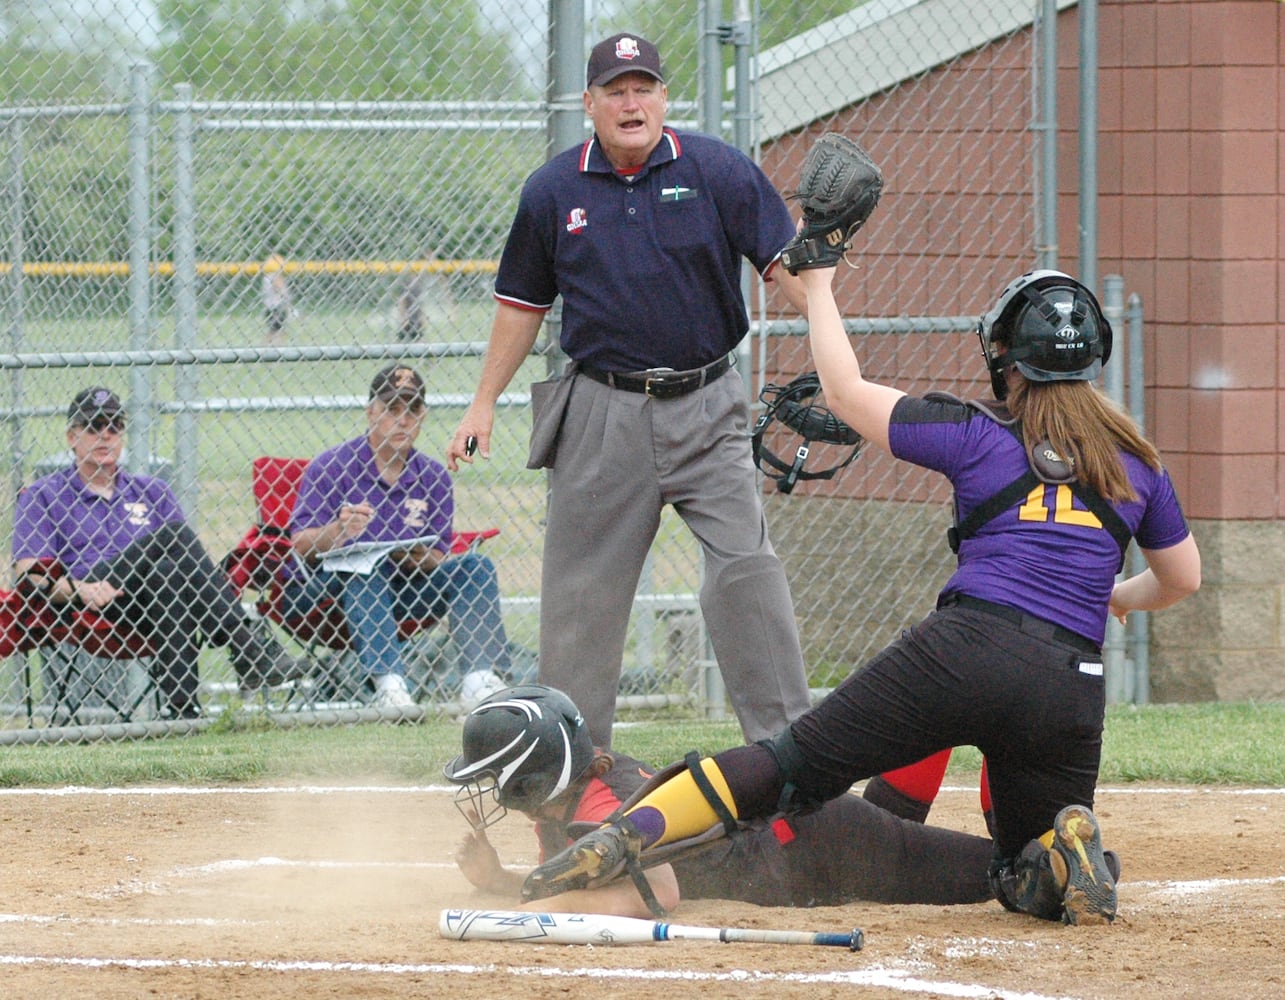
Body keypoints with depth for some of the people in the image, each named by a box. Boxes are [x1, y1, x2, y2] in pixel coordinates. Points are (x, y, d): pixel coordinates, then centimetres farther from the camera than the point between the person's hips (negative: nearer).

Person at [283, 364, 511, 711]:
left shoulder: (433, 477, 7)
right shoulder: (330, 467, -6)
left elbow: (438, 562, 4)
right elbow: (300, 545, -16)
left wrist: (419, 557, -20)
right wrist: (338, 531, -37)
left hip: (399, 588, 5)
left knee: (474, 566, -11)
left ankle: (481, 677, -26)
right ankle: (388, 682, -47)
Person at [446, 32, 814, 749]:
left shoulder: (719, 172, -2)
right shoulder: (553, 192, 4)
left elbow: (788, 262, -7)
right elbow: (523, 304, 14)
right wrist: (485, 404, 11)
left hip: (706, 407, -1)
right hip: (603, 414, 2)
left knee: (746, 566, -14)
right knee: (582, 587, 4)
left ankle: (786, 740, -9)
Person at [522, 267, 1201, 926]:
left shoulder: (979, 437, 8)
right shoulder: (1136, 462, 17)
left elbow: (845, 391, 14)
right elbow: (1182, 579, 30)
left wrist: (817, 287, 28)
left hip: (964, 650, -2)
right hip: (1074, 687, 2)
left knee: (794, 764, 0)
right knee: (1025, 880, 18)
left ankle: (623, 836, -16)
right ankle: (1067, 856, -18)